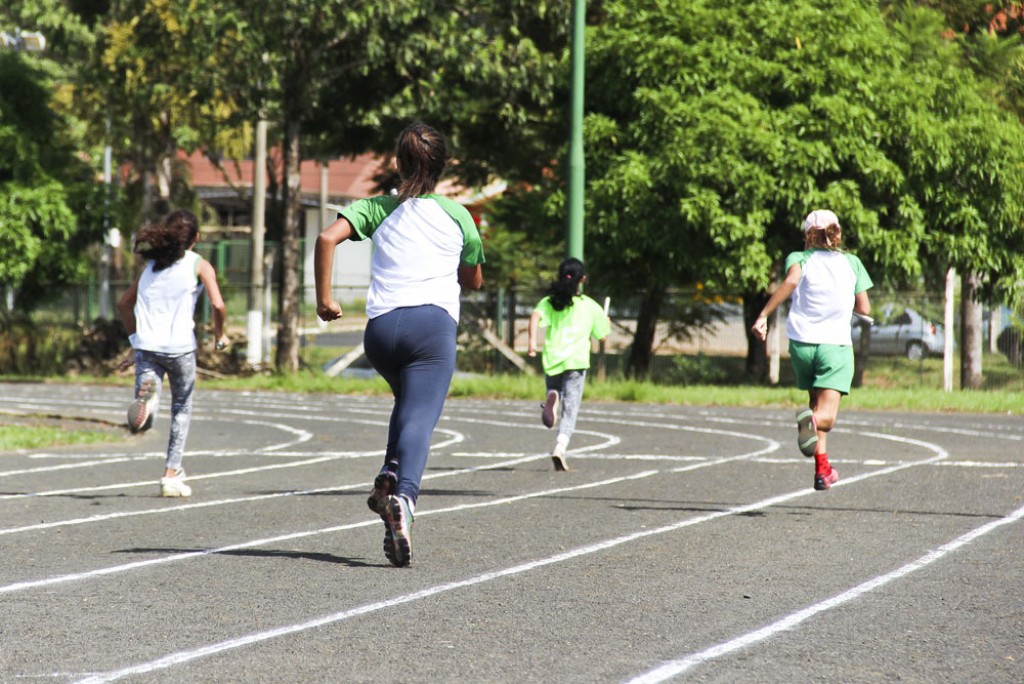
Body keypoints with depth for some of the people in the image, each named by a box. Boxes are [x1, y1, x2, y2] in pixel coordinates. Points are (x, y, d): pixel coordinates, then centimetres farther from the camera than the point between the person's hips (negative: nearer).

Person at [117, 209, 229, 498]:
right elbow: (217, 305, -9)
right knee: (182, 409, 18)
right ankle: (171, 475, 15)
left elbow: (124, 303, 20)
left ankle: (146, 396, -41)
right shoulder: (199, 265, 4)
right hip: (180, 347, -2)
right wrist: (219, 334, 7)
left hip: (146, 345, 2)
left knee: (140, 422, -6)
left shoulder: (152, 264, 18)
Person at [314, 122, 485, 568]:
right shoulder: (457, 215, 17)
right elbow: (474, 282, 27)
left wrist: (323, 298, 6)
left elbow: (327, 238, -1)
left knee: (409, 402, 27)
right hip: (432, 322, -2)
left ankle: (389, 475, 3)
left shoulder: (378, 209, 17)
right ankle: (404, 496, -39)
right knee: (419, 419, -14)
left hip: (380, 328, 2)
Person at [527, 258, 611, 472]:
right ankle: (560, 448, -19)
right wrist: (606, 323, 32)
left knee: (554, 387, 30)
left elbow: (535, 316, -11)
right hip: (576, 361, -2)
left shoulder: (549, 302, 8)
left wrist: (532, 341, -18)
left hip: (552, 360, 2)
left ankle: (552, 398, -7)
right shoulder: (590, 306, 6)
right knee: (570, 409, 0)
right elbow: (602, 336, 11)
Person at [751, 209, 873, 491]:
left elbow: (791, 281, -15)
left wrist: (763, 315, -19)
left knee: (816, 402, 23)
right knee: (826, 416, -9)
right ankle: (813, 420, -45)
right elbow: (864, 309, 10)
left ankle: (822, 468, 19)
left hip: (801, 341, 1)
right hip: (836, 343, -1)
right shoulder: (852, 262, 13)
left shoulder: (800, 258, 8)